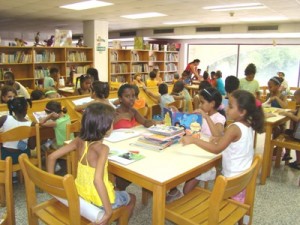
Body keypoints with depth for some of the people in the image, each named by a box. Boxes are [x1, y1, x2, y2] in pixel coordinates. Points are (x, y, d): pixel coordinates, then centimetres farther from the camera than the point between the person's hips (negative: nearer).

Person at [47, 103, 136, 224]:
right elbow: (97, 180, -40)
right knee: (131, 198, 23)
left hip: (79, 192, 6)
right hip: (98, 199, -6)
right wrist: (109, 211, -31)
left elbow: (52, 157, -5)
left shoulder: (79, 141, -9)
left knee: (116, 190, 35)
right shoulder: (102, 148, -29)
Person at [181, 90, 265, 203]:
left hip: (234, 177, -9)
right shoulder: (247, 125, 2)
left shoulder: (235, 128, -25)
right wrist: (220, 138, 4)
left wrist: (193, 140, -32)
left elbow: (217, 149, -32)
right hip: (243, 175, 9)